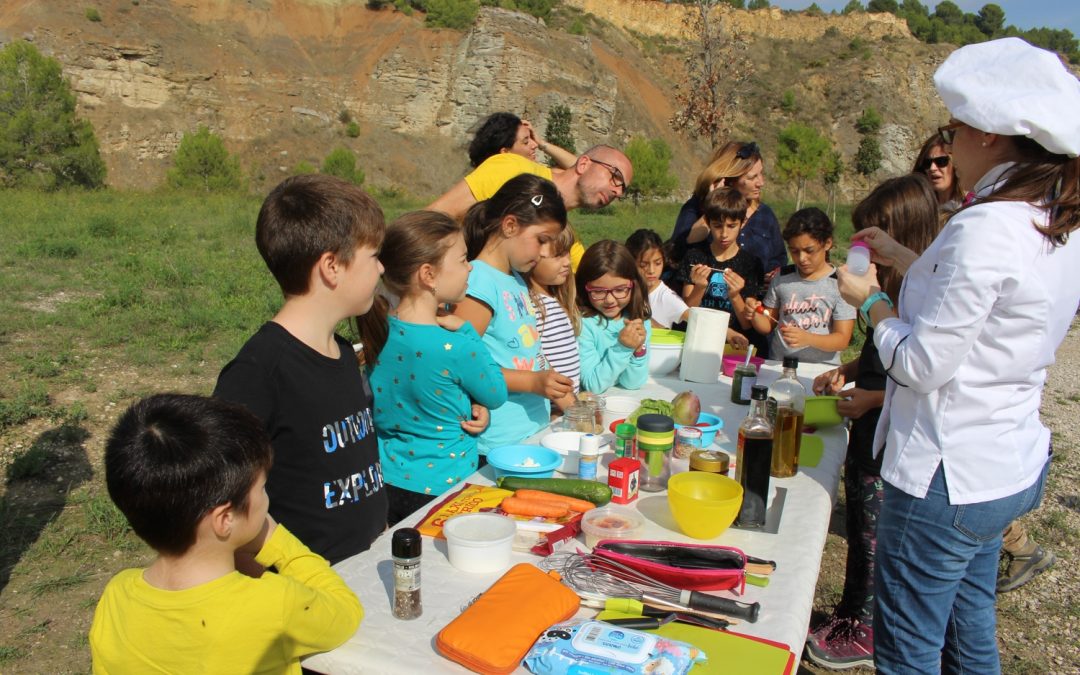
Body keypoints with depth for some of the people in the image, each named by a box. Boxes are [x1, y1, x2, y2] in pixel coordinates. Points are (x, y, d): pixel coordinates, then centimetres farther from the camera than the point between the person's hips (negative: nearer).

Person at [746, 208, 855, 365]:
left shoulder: (840, 285, -1)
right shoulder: (782, 279, 9)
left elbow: (842, 339, -5)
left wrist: (807, 338, -21)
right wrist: (755, 315, -4)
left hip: (821, 369, -2)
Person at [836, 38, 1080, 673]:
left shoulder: (986, 228, -25)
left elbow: (922, 364, -21)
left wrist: (871, 300, -5)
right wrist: (903, 259, 20)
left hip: (949, 477, -9)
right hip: (1014, 466, 10)